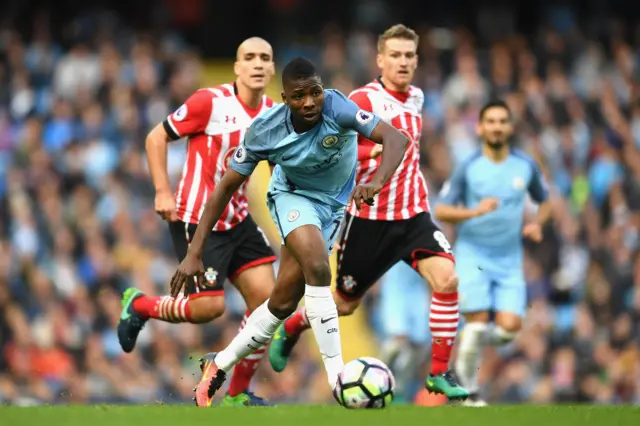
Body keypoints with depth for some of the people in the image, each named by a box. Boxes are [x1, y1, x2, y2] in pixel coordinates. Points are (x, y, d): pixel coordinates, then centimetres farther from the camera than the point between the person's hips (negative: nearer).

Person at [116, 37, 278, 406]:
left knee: (265, 296, -4)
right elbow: (156, 138, -9)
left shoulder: (272, 113, 3)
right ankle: (139, 305, 18)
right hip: (197, 220, -7)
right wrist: (163, 192, -16)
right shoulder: (210, 102, -15)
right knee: (210, 306, -11)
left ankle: (238, 393, 7)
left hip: (238, 219, 7)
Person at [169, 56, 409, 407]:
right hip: (293, 196, -2)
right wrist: (195, 253, -20)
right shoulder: (265, 130, -25)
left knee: (283, 302, 2)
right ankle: (338, 379, -28)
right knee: (317, 269, -31)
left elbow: (395, 138, -39)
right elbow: (227, 185, -16)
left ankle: (218, 366, 22)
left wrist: (377, 181, -59)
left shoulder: (336, 108, -30)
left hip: (332, 204, 2)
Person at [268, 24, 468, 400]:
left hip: (413, 214, 4)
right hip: (370, 218, -4)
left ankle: (440, 373, -11)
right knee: (345, 303, 10)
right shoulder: (365, 99, -13)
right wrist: (376, 151, -26)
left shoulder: (416, 98, 9)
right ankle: (290, 329, 42)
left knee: (447, 279, -20)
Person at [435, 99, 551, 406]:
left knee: (510, 326, -12)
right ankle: (468, 389, 6)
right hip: (472, 256, -3)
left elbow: (544, 202, 19)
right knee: (478, 321, -12)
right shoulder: (468, 168, -4)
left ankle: (474, 339, 21)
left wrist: (537, 223, -2)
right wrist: (475, 211, -21)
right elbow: (441, 211, -4)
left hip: (509, 259, 3)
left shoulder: (526, 166, 4)